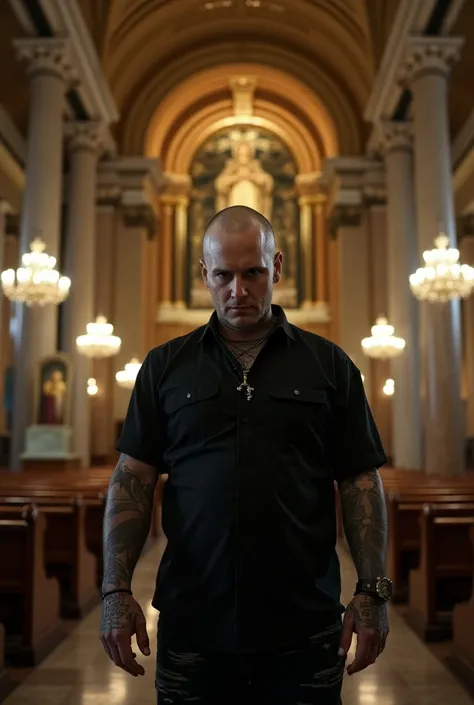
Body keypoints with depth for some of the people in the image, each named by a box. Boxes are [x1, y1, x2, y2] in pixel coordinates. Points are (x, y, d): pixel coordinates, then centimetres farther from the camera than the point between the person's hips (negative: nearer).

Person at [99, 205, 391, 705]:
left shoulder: (329, 364, 3)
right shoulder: (166, 366, 4)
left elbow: (360, 482, 2)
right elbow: (132, 481, 2)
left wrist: (371, 591, -4)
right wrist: (116, 591, -5)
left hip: (304, 626, 0)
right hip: (192, 623, 1)